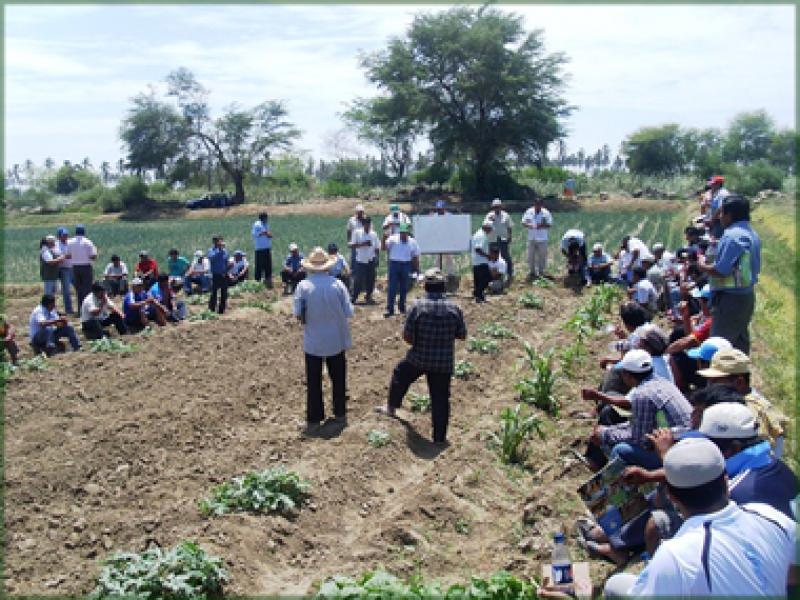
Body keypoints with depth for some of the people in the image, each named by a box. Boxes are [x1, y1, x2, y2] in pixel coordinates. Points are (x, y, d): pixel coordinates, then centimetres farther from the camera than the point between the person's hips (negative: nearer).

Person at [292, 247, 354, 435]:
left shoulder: (303, 286, -12)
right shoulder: (337, 284, -10)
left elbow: (298, 314, -13)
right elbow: (348, 312, -9)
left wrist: (308, 320, 7)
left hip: (313, 342, -1)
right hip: (336, 340, 1)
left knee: (314, 382, 9)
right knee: (338, 378, 18)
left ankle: (314, 421, 12)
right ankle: (340, 414, 28)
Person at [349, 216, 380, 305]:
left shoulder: (374, 234, 7)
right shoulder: (357, 233, -2)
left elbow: (377, 248, 10)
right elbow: (351, 245, -7)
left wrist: (377, 259, 1)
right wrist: (363, 244, -18)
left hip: (371, 261, 3)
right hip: (360, 261, -3)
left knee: (371, 280, 6)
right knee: (358, 280, -5)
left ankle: (369, 296, 21)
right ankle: (353, 297, 3)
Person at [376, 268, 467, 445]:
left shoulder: (417, 306, -14)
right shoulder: (454, 308, -8)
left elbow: (407, 336, -12)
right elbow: (462, 335, 2)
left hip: (418, 358, 0)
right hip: (444, 362, 1)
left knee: (399, 376, 28)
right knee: (440, 398, 8)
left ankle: (391, 407, 47)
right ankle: (440, 437, 13)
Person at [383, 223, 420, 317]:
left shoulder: (412, 242, 6)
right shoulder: (393, 239, 0)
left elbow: (415, 256, 11)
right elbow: (384, 248, -7)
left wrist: (416, 268, 7)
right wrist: (384, 239, -24)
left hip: (406, 265, 2)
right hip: (394, 264, -2)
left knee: (404, 288, 10)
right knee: (392, 288, -5)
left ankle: (402, 308, 23)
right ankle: (389, 309, -4)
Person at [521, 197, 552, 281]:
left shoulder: (546, 213, -3)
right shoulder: (529, 212, 2)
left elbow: (550, 225, -3)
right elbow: (523, 223, 5)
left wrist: (542, 226, -22)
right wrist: (528, 225, -17)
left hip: (542, 239, -1)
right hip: (531, 238, 1)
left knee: (542, 256, 4)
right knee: (531, 256, 5)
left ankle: (541, 272, 17)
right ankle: (532, 272, 16)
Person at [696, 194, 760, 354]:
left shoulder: (732, 236, -19)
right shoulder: (752, 234, 11)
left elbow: (721, 271, -24)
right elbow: (754, 268, 16)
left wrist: (702, 266, -5)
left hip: (730, 298, -10)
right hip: (747, 294, 10)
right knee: (740, 340, 17)